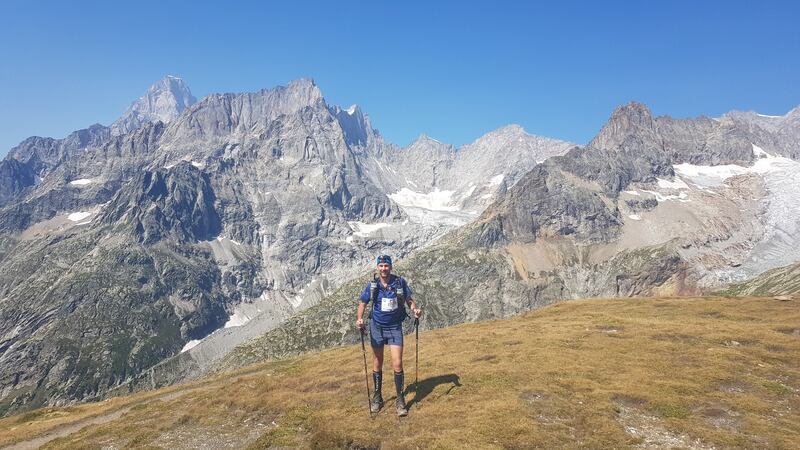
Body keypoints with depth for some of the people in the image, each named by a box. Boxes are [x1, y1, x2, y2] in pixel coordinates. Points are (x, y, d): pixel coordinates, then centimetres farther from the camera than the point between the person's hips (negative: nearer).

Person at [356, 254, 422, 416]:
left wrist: (415, 309, -18)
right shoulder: (372, 285, -7)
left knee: (397, 364, -7)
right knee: (377, 364, 12)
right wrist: (359, 319, -17)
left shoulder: (400, 282, -8)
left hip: (395, 328, -1)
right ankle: (377, 397, 29)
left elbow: (409, 300, 2)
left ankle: (400, 399, 9)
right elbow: (363, 303, 0)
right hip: (377, 328, 1)